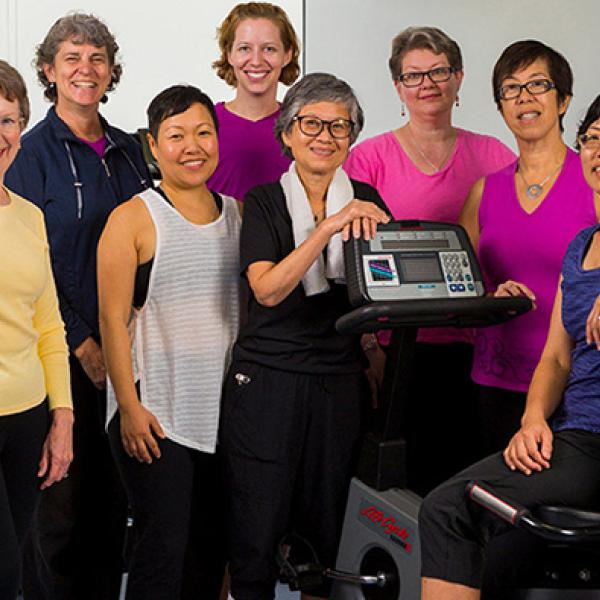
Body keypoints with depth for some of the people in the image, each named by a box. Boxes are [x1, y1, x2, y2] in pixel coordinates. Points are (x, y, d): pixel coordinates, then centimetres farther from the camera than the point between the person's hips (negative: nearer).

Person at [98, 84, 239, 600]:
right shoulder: (134, 219, -6)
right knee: (163, 545, -5)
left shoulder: (237, 213, 10)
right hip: (155, 416, -5)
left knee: (212, 545, 12)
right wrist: (130, 407, -14)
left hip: (223, 411, 5)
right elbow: (113, 320, -8)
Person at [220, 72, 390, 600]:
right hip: (268, 381, -3)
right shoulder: (263, 202, 0)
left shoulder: (366, 201, 9)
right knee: (258, 526, 0)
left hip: (341, 382, 3)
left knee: (326, 527, 9)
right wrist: (327, 227, -23)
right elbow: (268, 289, -15)